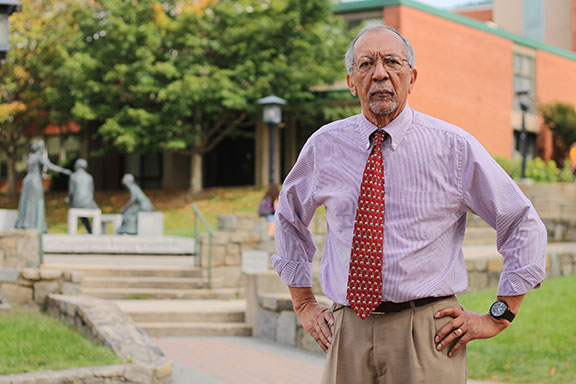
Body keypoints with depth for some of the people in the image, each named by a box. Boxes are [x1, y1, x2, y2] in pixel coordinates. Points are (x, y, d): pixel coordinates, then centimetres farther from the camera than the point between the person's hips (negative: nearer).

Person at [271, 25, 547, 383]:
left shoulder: (454, 146, -1)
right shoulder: (324, 145, 5)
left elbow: (524, 225, 5)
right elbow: (289, 217, 24)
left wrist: (498, 317, 1)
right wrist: (304, 304, 17)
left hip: (428, 338, -2)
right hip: (349, 333, 2)